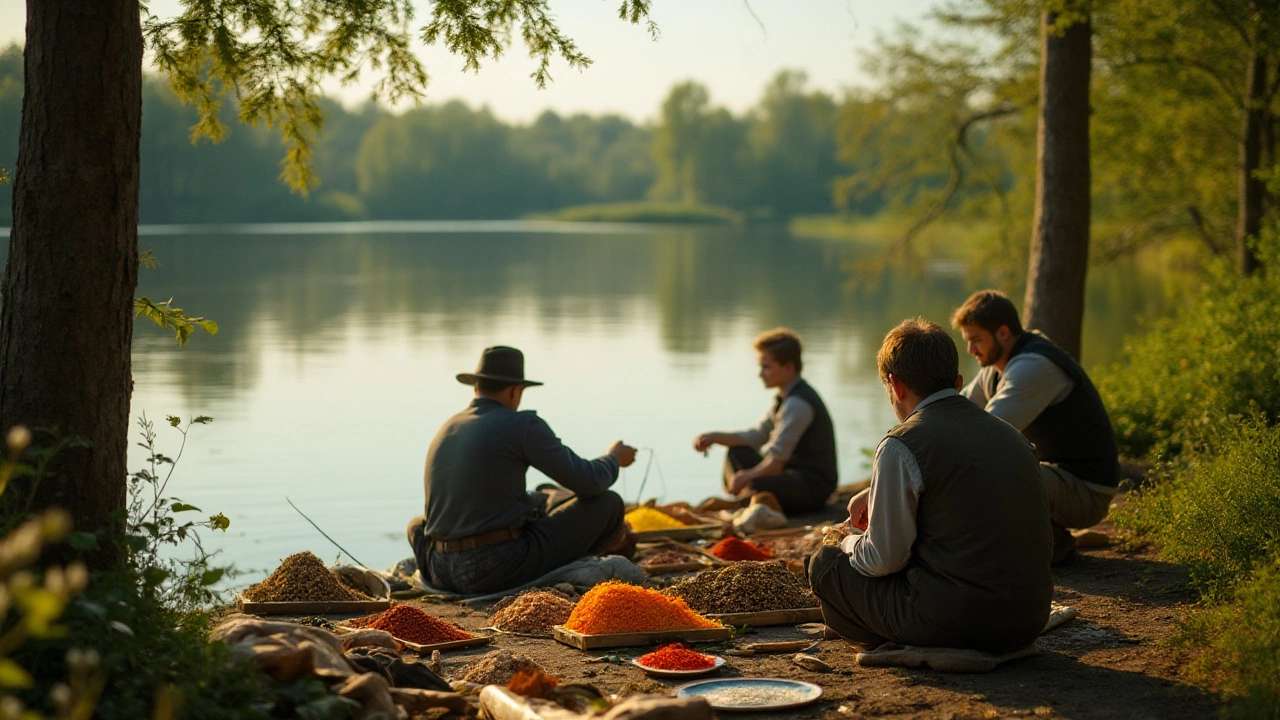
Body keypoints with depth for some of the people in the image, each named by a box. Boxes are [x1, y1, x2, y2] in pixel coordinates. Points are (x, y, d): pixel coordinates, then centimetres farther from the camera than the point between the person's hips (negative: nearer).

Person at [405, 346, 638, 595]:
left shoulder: (446, 430, 16)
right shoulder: (523, 425, -4)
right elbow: (588, 483, -2)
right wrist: (613, 459, 22)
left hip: (442, 574, 6)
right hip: (504, 569, -6)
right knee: (607, 503, 5)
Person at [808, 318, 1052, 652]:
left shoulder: (900, 447, -11)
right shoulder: (1010, 434, 11)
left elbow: (884, 560, -9)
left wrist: (849, 544, 14)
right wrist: (876, 494, 33)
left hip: (954, 620, -7)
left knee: (825, 564, 11)